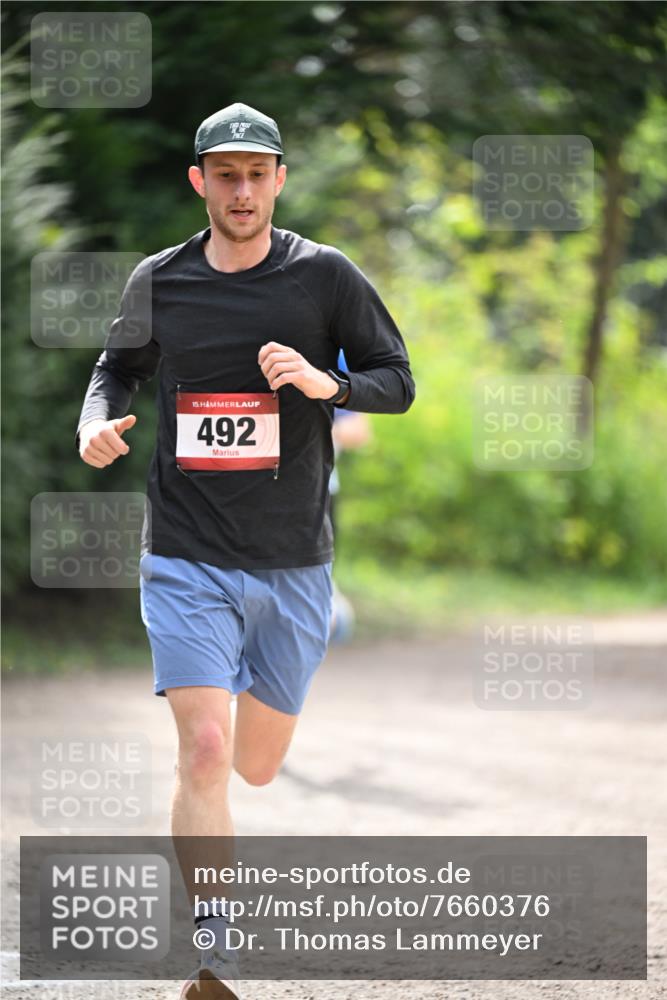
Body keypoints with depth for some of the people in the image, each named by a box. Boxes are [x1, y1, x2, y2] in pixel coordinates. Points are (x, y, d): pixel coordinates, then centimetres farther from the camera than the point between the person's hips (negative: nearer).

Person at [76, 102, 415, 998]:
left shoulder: (325, 277, -2)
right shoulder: (158, 282, 2)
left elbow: (398, 383, 2)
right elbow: (120, 363, 19)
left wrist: (326, 383, -18)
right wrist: (98, 420, -3)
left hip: (293, 563, 1)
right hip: (186, 557, -1)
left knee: (258, 766, 11)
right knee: (203, 752, -15)